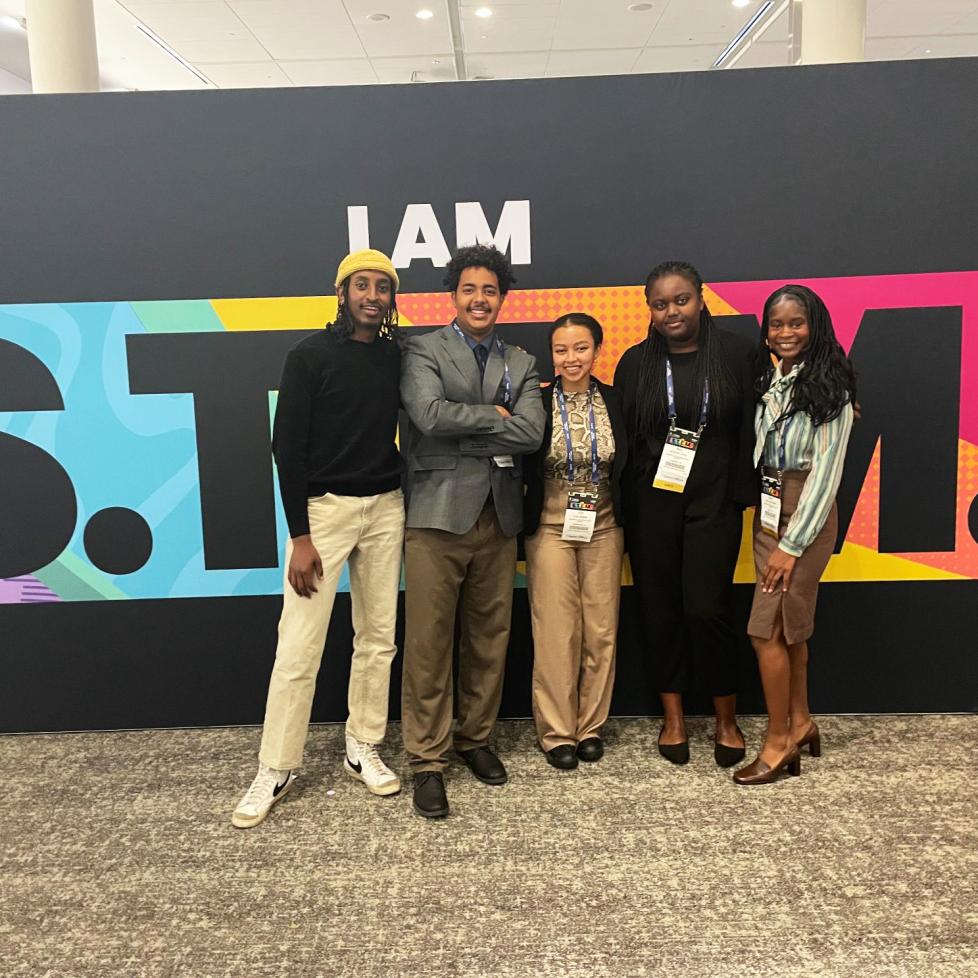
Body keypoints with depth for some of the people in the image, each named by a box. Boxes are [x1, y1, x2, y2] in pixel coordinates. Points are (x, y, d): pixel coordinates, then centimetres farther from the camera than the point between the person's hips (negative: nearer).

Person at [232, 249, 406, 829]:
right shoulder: (312, 356, -5)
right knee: (298, 648, -3)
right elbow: (288, 447, -8)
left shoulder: (397, 357, 6)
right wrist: (300, 537, -12)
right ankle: (277, 770, 12)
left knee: (379, 637, 9)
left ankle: (364, 749, 25)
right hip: (324, 507, -4)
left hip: (386, 508, 4)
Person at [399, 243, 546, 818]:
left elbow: (532, 435, -3)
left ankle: (476, 738, 30)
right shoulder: (424, 350, 2)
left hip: (499, 518, 4)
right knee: (428, 643, 0)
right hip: (437, 516, -4)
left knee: (490, 637, 12)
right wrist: (497, 416, -7)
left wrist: (463, 428, -8)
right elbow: (430, 414, -17)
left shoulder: (522, 364, 13)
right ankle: (427, 760, 12)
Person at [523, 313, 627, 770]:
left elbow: (627, 467, 7)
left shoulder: (615, 402, 1)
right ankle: (556, 731, 15)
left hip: (602, 528, 2)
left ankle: (591, 726, 23)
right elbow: (521, 468, -1)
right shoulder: (537, 404, -5)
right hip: (551, 528, -2)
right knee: (555, 631, 1)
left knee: (601, 630, 7)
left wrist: (626, 527, 3)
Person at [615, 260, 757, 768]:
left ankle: (726, 718, 18)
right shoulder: (636, 362, 5)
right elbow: (621, 436, 5)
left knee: (708, 608, -5)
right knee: (660, 607, 7)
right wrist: (625, 506, 0)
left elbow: (749, 430, 0)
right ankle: (673, 716, 24)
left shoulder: (736, 354, 1)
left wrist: (741, 495, -6)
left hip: (712, 503, -2)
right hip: (650, 504, 2)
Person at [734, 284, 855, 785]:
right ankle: (800, 722, 29)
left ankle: (778, 741, 7)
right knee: (790, 625, 15)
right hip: (768, 508, 7)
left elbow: (826, 470, -14)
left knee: (768, 628, -6)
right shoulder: (769, 381, 9)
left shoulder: (829, 387, -11)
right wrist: (766, 520, -2)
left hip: (806, 512, -7)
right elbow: (759, 453, 9)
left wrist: (792, 544, -15)